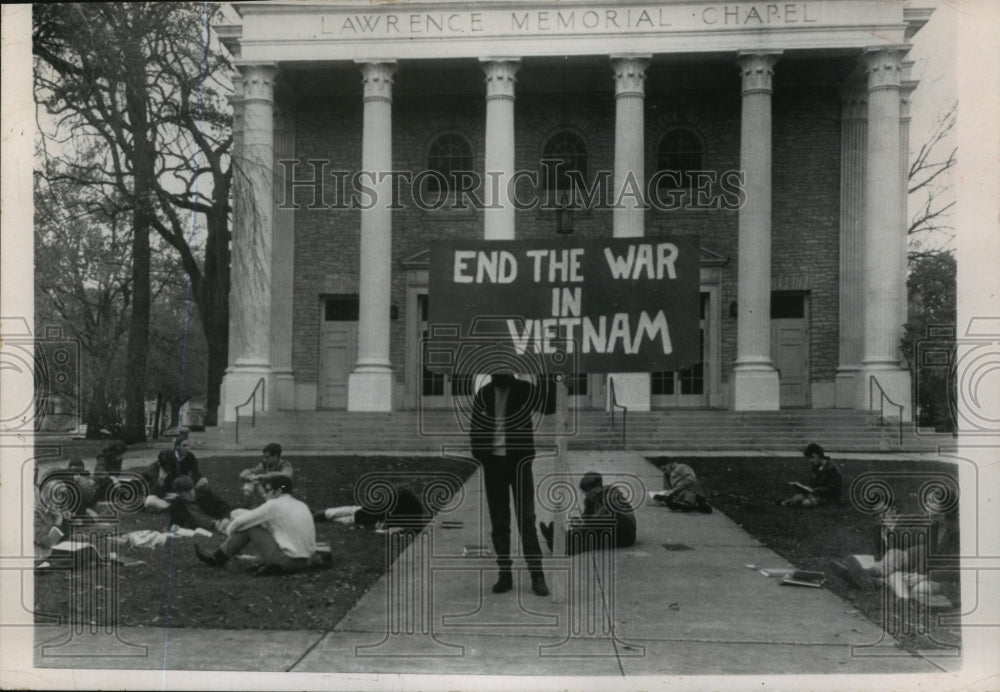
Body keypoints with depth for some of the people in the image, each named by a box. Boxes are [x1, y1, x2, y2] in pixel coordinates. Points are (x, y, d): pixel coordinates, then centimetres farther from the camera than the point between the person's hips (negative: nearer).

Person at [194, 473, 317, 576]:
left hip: (288, 561, -8)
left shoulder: (274, 505, -9)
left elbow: (241, 522, -3)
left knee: (248, 527, 1)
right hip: (305, 561, 8)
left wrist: (230, 528, 18)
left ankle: (217, 558, 16)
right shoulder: (301, 505, 13)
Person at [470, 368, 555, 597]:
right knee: (498, 522, 6)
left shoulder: (525, 390, -3)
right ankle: (505, 574, 15)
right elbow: (475, 429, 12)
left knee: (526, 518, -4)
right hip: (493, 464, 3)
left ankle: (537, 575, 2)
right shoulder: (483, 394, 5)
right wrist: (481, 456, -1)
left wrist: (545, 379, -29)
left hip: (518, 462, -3)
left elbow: (549, 407, -19)